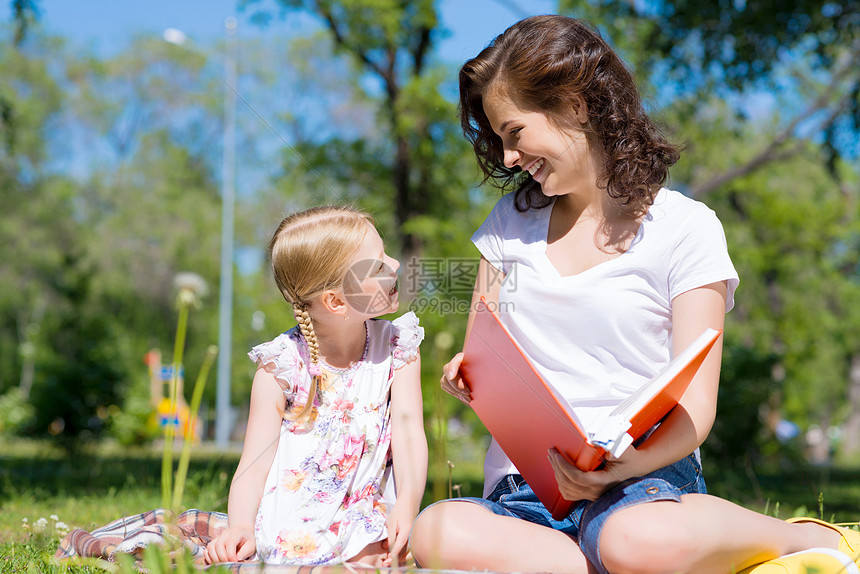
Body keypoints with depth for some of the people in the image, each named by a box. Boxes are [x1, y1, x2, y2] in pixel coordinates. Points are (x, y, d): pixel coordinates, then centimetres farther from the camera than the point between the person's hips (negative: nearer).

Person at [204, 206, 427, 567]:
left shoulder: (396, 349, 6)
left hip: (361, 529, 1)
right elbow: (254, 466, -4)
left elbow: (409, 431, -6)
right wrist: (240, 528, -24)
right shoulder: (281, 365, -2)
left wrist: (406, 507, -26)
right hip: (285, 528, -1)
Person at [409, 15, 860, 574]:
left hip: (646, 472, -3)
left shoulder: (685, 228, 1)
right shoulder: (510, 223, 17)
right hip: (522, 482, 3)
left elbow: (694, 409, -4)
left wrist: (630, 465, -25)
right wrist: (468, 377, -6)